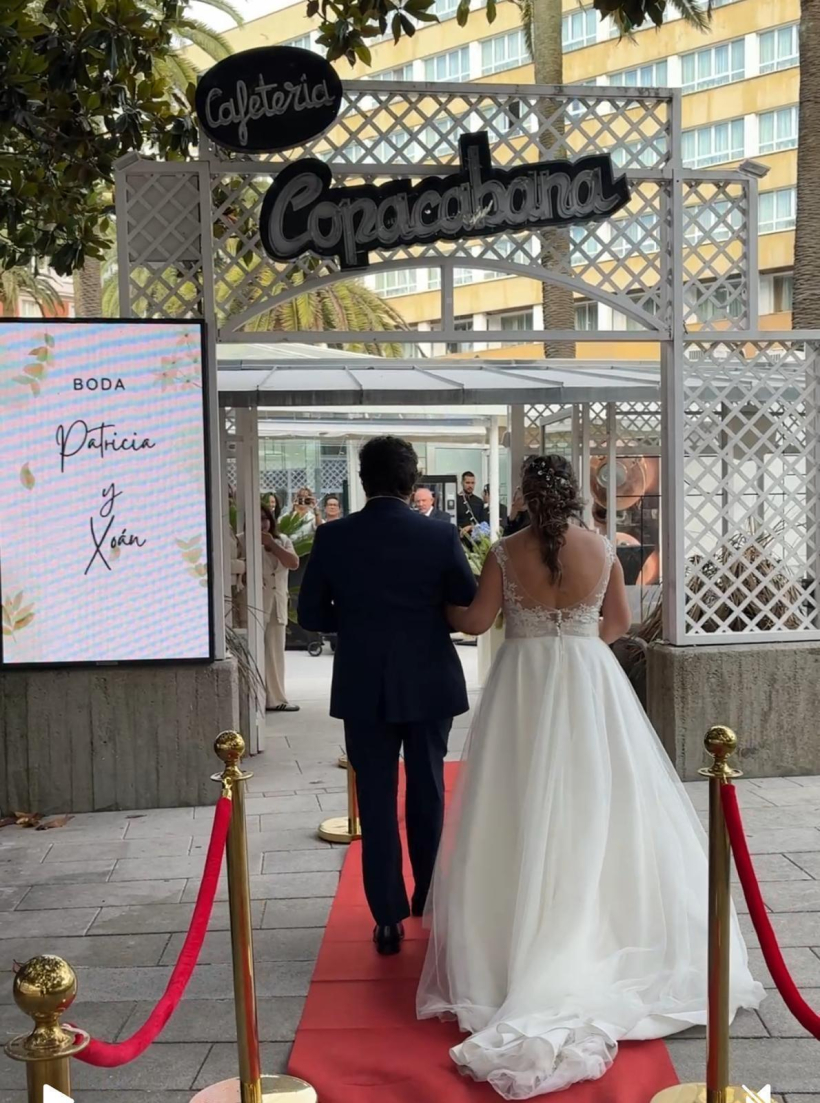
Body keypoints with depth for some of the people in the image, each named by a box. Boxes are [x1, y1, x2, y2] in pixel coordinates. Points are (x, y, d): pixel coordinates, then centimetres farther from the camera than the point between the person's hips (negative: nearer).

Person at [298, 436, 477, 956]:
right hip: (430, 684, 1)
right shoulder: (441, 535, -9)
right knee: (427, 793, 17)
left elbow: (311, 613, -2)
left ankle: (389, 917, 11)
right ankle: (430, 902, 30)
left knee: (376, 800, 9)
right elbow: (473, 606, -5)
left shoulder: (333, 537, -7)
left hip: (363, 687, 0)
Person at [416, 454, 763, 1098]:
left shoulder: (507, 554, -8)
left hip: (525, 683, -1)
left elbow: (476, 621, -4)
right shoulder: (603, 549, -2)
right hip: (589, 682, 2)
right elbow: (620, 621, 7)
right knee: (594, 803, 11)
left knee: (527, 810, 7)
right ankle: (599, 927, 21)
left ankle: (526, 938, 14)